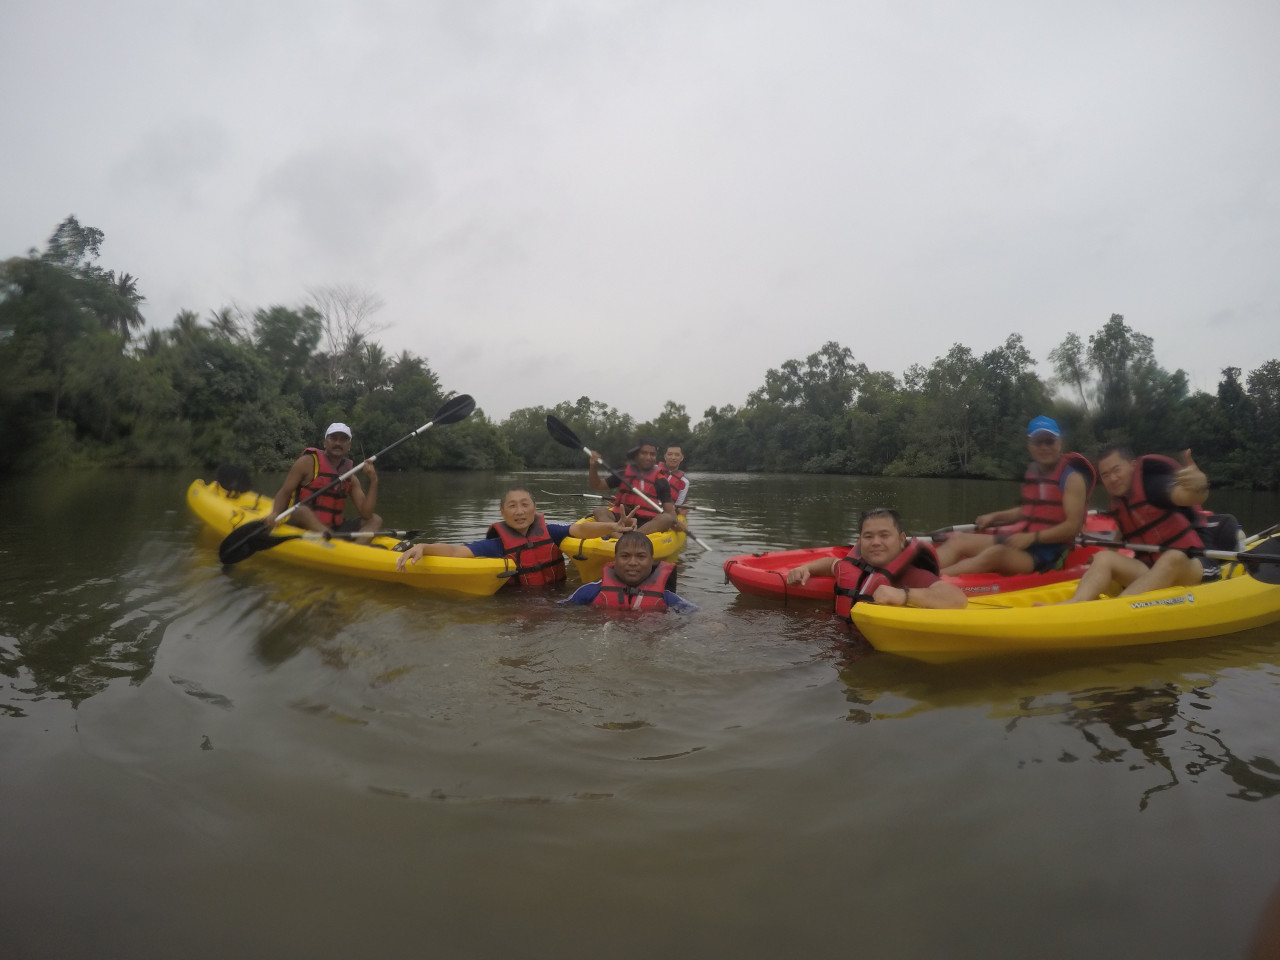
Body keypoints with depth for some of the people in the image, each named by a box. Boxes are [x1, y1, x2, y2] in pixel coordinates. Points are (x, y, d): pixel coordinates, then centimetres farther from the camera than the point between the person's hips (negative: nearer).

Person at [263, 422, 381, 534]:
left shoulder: (351, 478, 8)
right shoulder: (308, 462, -2)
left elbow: (366, 514, 0)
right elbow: (284, 493, -4)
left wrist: (373, 482, -10)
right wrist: (275, 514, -24)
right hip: (301, 527, -5)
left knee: (375, 520, -5)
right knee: (302, 511, -34)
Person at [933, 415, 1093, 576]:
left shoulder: (1072, 477, -9)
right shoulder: (1033, 471, 12)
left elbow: (1073, 526, -16)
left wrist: (1031, 538, -23)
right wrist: (994, 516, 13)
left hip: (1048, 551, -8)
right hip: (1023, 538, 8)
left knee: (995, 554, -36)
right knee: (958, 540, -9)